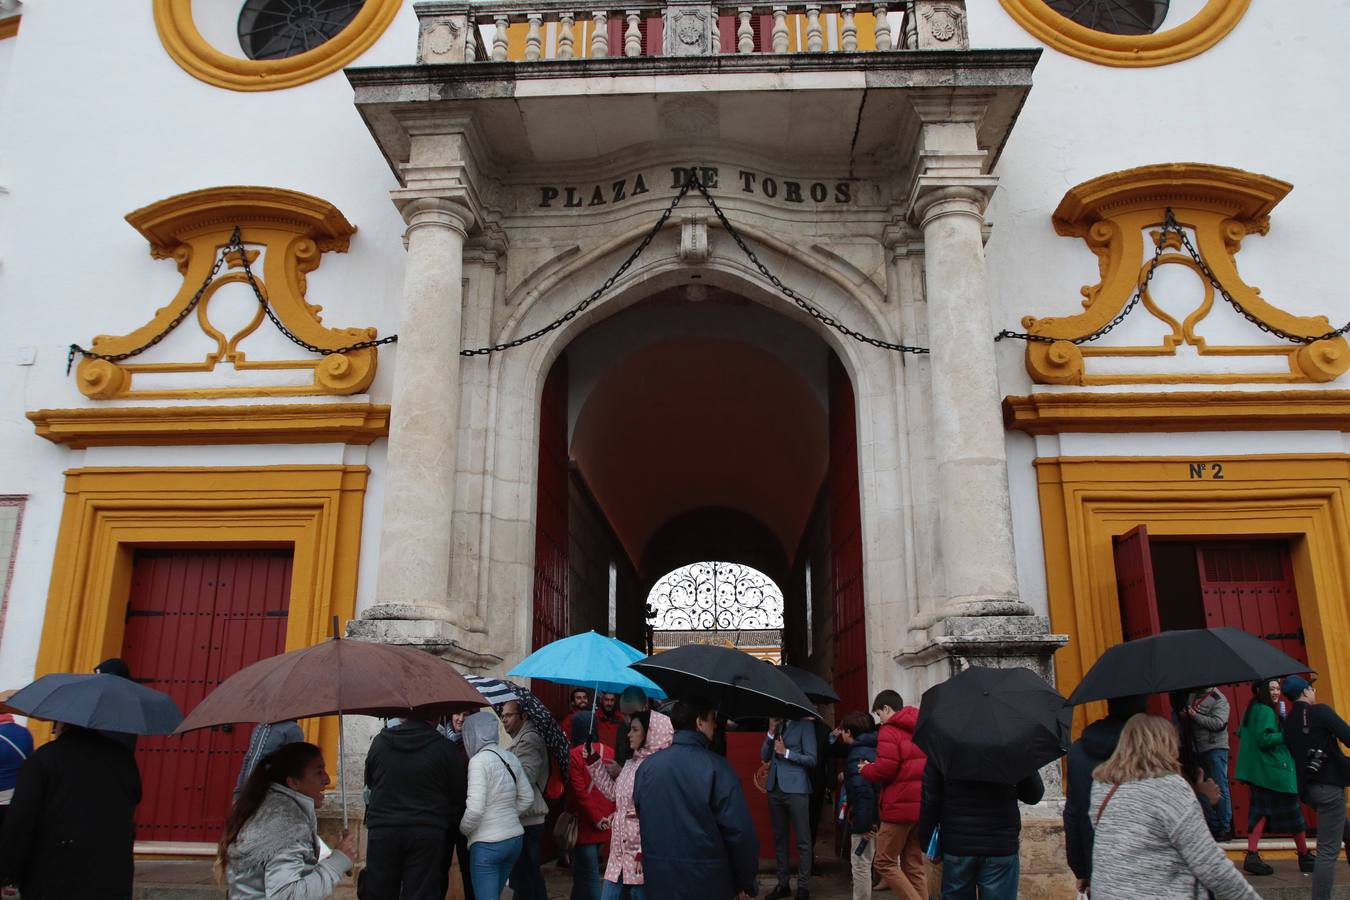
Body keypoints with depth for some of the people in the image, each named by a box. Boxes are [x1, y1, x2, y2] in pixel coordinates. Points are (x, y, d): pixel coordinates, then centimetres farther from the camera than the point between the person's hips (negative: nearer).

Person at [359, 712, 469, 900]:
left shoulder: (379, 741, 1)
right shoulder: (445, 748, -8)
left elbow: (369, 782, 16)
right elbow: (460, 795, -2)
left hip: (382, 830, 2)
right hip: (428, 833, -2)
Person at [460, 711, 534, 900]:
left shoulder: (479, 760, -14)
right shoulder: (510, 757, 7)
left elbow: (475, 808, -20)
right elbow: (527, 798, 13)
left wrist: (464, 829, -2)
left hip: (487, 844, -7)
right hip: (515, 838, 7)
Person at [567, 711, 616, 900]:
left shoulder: (574, 755, -13)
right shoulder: (608, 752, 2)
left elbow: (580, 793, -15)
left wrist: (597, 819, -8)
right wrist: (610, 816, 3)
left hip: (586, 825, -5)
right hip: (606, 822, 6)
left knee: (589, 875, 2)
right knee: (582, 871, 21)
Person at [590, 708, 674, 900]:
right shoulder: (631, 763, 10)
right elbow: (614, 792, 22)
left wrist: (643, 854, -19)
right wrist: (593, 762, 17)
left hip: (642, 853, -8)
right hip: (620, 850, 8)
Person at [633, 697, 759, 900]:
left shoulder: (647, 766, 1)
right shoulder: (716, 767, -15)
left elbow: (642, 817, 11)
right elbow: (740, 832, -16)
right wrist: (746, 883, -4)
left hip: (658, 883, 5)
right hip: (707, 883, -4)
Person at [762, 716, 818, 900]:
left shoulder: (804, 725, -3)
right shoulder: (775, 725, 14)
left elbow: (811, 760, -6)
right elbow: (764, 757, 8)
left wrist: (786, 753, -13)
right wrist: (771, 732, -3)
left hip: (796, 788, -6)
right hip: (775, 787, 6)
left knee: (802, 839, -1)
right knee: (779, 837, 10)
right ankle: (783, 884, 18)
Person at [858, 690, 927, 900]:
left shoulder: (889, 730, -9)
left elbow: (885, 769, -18)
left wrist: (866, 769, 2)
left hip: (901, 805, -8)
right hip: (923, 805, 8)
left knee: (885, 862, 2)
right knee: (914, 865, 13)